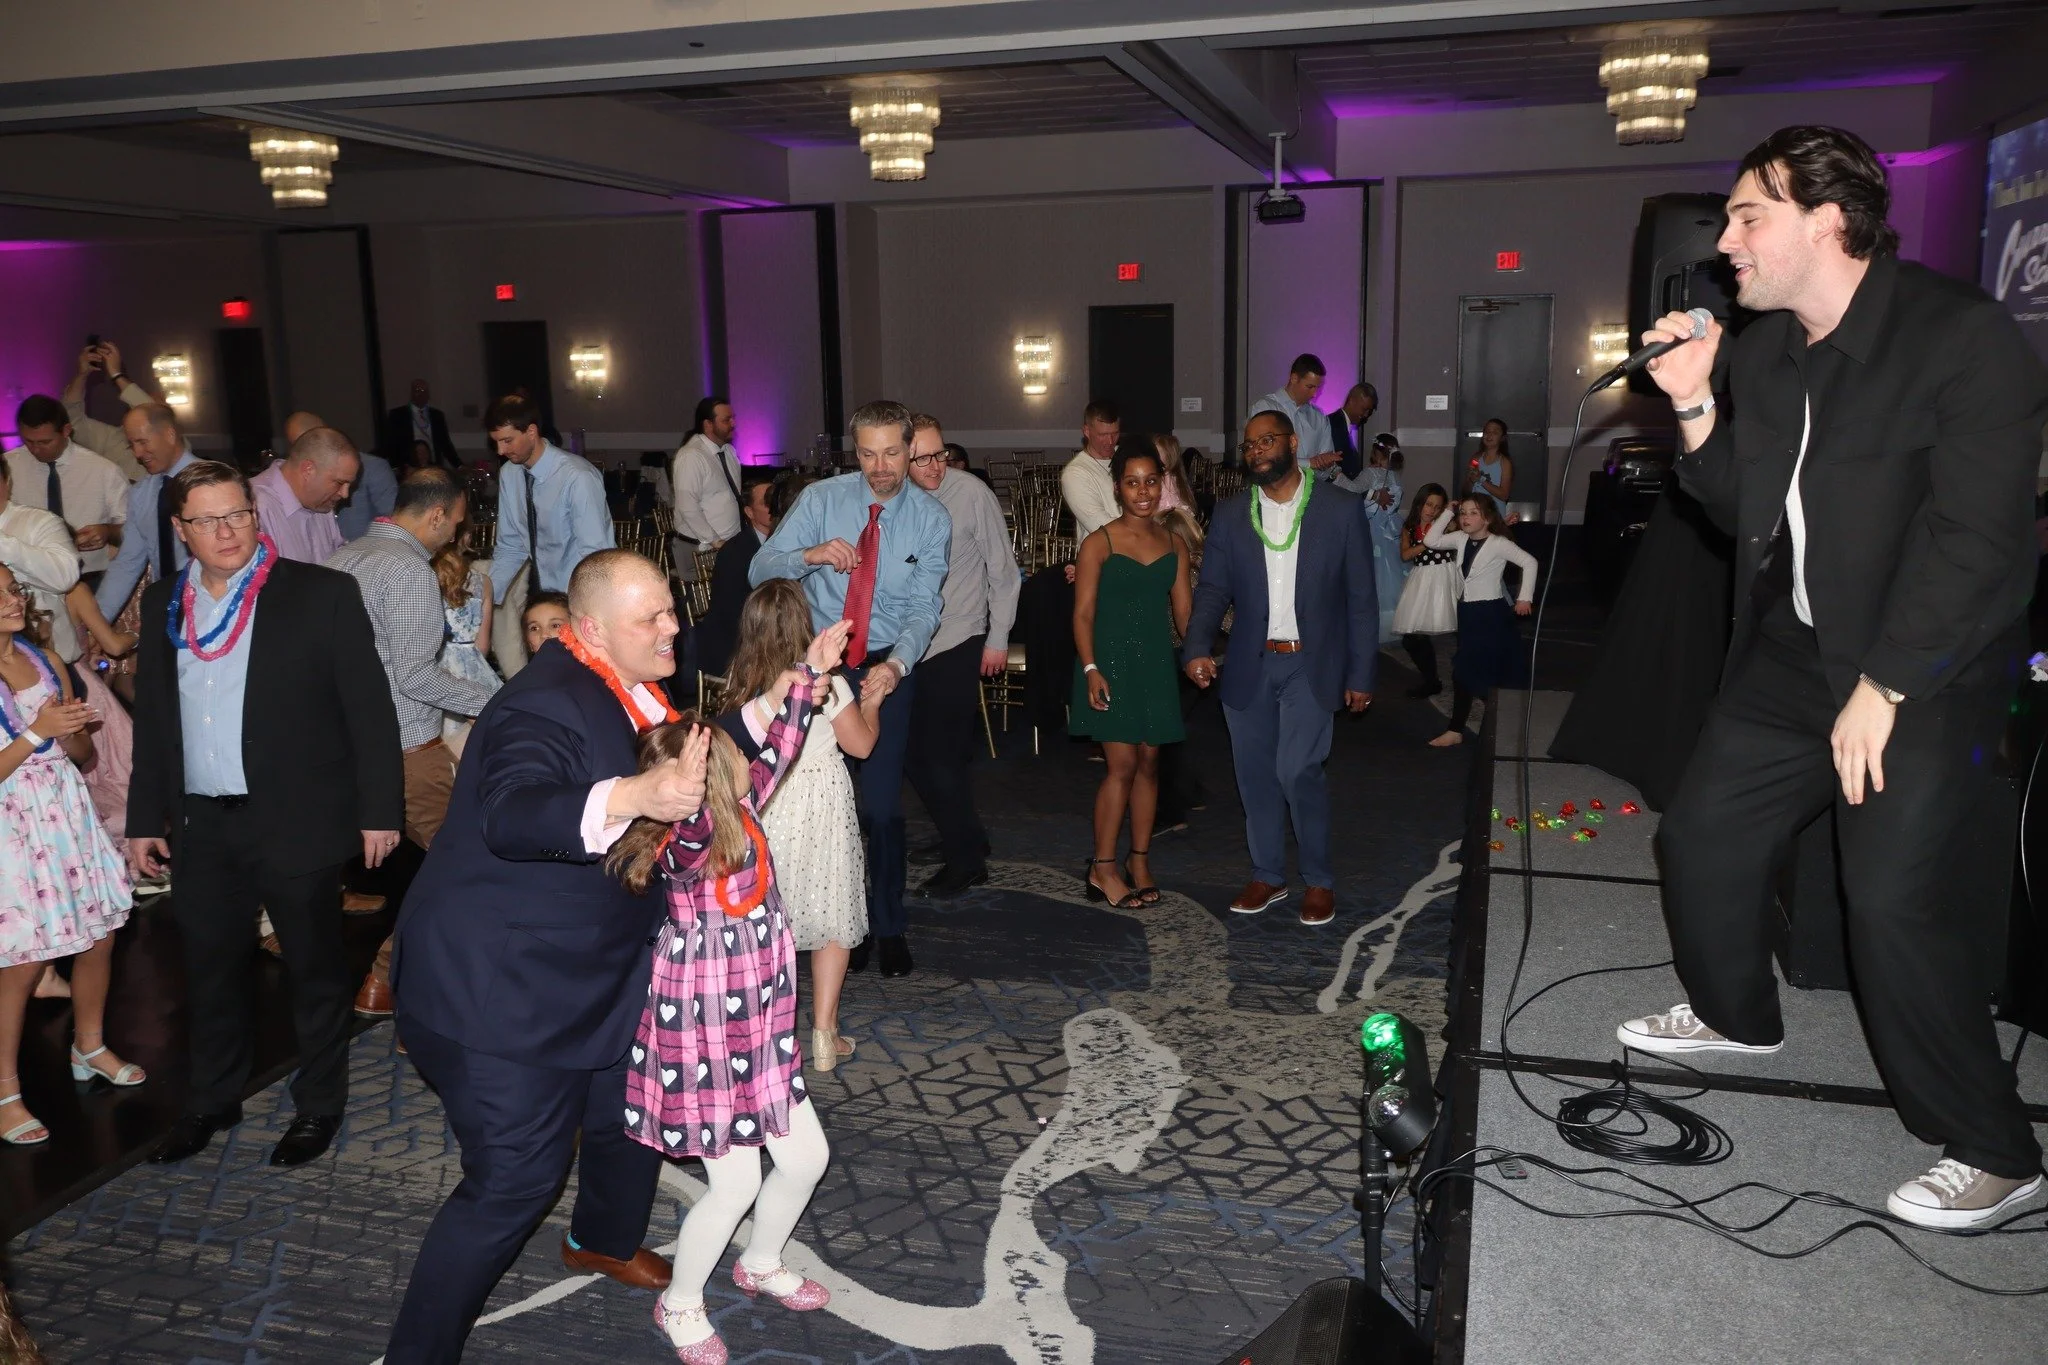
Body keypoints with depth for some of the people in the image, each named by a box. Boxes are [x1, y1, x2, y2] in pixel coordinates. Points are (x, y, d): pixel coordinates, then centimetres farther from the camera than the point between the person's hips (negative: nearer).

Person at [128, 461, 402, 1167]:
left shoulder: (322, 594, -9)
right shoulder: (163, 603, 6)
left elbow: (369, 707, -9)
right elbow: (152, 716, 13)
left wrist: (379, 810, -11)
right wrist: (145, 818, 12)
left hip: (299, 819, -4)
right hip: (201, 826, 5)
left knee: (315, 968, 9)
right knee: (209, 967, 17)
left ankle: (319, 1105, 27)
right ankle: (211, 1101, 36)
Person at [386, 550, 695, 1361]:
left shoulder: (623, 692, 5)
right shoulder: (546, 704, -25)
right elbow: (512, 816, -44)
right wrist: (633, 796, -57)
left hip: (595, 972, 10)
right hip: (500, 988, -10)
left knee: (631, 1114, 24)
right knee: (514, 1180, -5)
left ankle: (605, 1240, 53)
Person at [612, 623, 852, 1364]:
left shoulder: (740, 812, -1)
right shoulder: (680, 845, -23)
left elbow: (779, 749, 10)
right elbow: (688, 835, -47)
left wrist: (809, 674, 9)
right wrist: (686, 797, -67)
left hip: (759, 1029, 8)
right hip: (704, 1036, -8)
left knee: (806, 1156, 15)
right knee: (735, 1184, -1)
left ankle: (761, 1264, 41)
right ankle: (680, 1304, 24)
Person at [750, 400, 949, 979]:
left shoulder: (930, 517, -6)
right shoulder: (821, 499, -7)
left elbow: (924, 606, -11)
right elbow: (759, 571, -13)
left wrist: (896, 664, -30)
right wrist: (810, 554, -34)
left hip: (888, 666, -1)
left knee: (883, 802, -1)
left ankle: (890, 927, 16)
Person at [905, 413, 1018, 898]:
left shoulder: (972, 493, -10)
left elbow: (1003, 570, -3)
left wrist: (998, 638, -2)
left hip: (957, 644, -5)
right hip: (909, 645, 5)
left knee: (941, 754, -4)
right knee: (913, 752, 9)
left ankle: (966, 861, 14)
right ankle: (959, 839, 29)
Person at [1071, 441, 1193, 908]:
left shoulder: (1174, 545, 8)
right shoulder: (1099, 544, -6)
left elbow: (1184, 612, 7)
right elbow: (1083, 613, -9)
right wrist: (1091, 668, -19)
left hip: (1156, 665, 5)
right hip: (1112, 663, -5)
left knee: (1149, 764, 9)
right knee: (1122, 764, -8)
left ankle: (1140, 861, 21)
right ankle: (1102, 868, 3)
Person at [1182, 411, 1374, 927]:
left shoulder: (1341, 509, -2)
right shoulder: (1230, 515, 5)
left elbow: (1362, 598, -1)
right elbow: (1212, 589, 1)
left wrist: (1361, 675, -3)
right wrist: (1197, 648, -17)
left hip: (1310, 665, -3)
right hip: (1249, 667, 3)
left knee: (1297, 770, -14)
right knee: (1255, 775, 9)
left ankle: (1319, 880, 7)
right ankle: (1267, 876, 27)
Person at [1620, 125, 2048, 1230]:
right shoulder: (1759, 349, 5)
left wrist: (1882, 688, -21)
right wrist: (1696, 407, -6)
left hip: (1925, 665, -7)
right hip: (1792, 653, 8)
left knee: (1893, 895, -13)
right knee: (1701, 834, 12)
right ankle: (1736, 1014, 39)